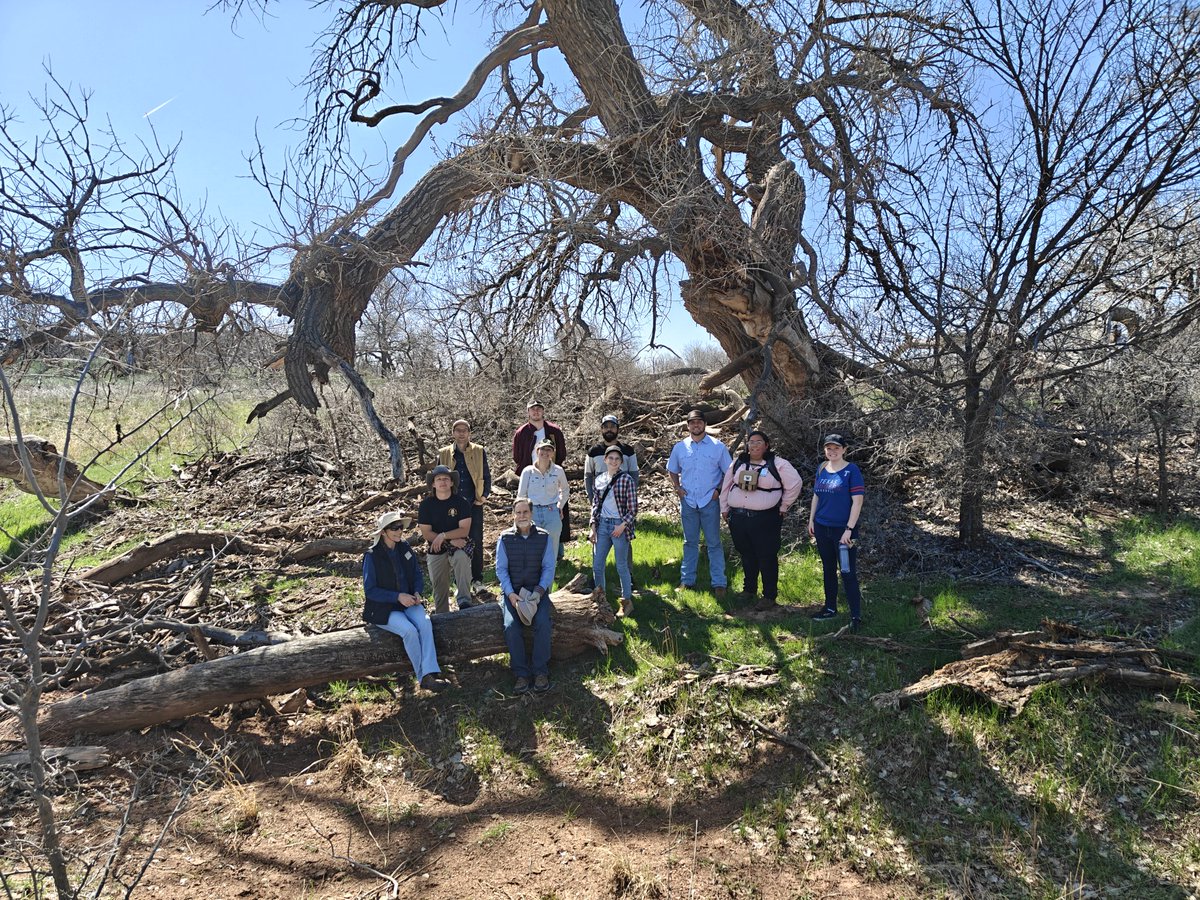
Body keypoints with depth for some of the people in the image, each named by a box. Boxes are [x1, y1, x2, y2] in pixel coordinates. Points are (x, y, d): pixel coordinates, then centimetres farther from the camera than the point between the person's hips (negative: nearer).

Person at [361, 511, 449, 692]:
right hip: (383, 608, -4)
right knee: (409, 630, -30)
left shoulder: (405, 548, 4)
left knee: (425, 622, -27)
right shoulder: (372, 556, -11)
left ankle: (430, 674, -33)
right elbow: (370, 590, -12)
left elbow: (417, 575, 13)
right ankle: (423, 677, -15)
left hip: (408, 602, 4)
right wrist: (398, 596, -22)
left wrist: (417, 593, -8)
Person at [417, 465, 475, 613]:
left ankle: (464, 601, -36)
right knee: (439, 586, 8)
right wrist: (451, 540, -17)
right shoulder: (426, 504, -4)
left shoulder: (460, 502, -7)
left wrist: (443, 536, -25)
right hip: (436, 551, 2)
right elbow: (426, 533, -8)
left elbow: (464, 530, -13)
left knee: (462, 557, -35)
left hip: (459, 546, -2)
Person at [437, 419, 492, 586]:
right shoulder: (444, 454, 6)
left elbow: (487, 476, 7)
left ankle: (477, 580, 13)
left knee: (476, 542, 2)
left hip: (474, 504, -1)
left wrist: (484, 496, -1)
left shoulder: (479, 451, 4)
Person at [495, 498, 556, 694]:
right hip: (512, 591, 0)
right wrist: (510, 594, -12)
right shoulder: (505, 538, 3)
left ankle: (541, 672, -13)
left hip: (537, 590, 0)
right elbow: (501, 569, 1)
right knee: (511, 627, -26)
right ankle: (521, 673, -13)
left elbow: (549, 568, 1)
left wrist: (539, 591, -13)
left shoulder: (543, 538, 3)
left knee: (543, 623, -27)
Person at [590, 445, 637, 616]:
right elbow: (595, 505, 12)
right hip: (602, 525, 5)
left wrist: (622, 525, -15)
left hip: (619, 526, -5)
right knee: (597, 565, 7)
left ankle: (627, 601, 17)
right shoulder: (599, 480, 7)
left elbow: (633, 509, -7)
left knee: (621, 566, 3)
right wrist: (593, 527, 5)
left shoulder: (627, 480, -7)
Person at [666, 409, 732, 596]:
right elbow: (672, 470, 17)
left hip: (710, 502, -2)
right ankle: (687, 580, 20)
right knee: (690, 542, 12)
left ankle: (719, 583, 9)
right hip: (688, 501, 3)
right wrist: (677, 487, 2)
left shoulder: (718, 446, -3)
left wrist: (719, 490, -8)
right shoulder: (679, 447, 4)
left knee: (714, 543, 3)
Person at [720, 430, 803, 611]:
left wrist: (783, 507, -1)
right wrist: (724, 508, 15)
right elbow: (727, 484, 18)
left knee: (767, 558, 1)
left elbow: (795, 483, -4)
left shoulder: (777, 464, -5)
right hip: (738, 518, 5)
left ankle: (770, 596, 12)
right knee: (746, 556, 16)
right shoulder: (738, 463, 10)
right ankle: (749, 589, 32)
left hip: (765, 520, -4)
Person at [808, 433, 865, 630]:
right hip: (822, 528, 6)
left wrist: (849, 529, -17)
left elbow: (857, 501, -13)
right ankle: (830, 608, 30)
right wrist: (811, 520, 11)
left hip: (843, 529, -6)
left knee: (848, 573, -3)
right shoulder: (821, 469, 7)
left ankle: (856, 616, 5)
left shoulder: (851, 470, -10)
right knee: (828, 569, 16)